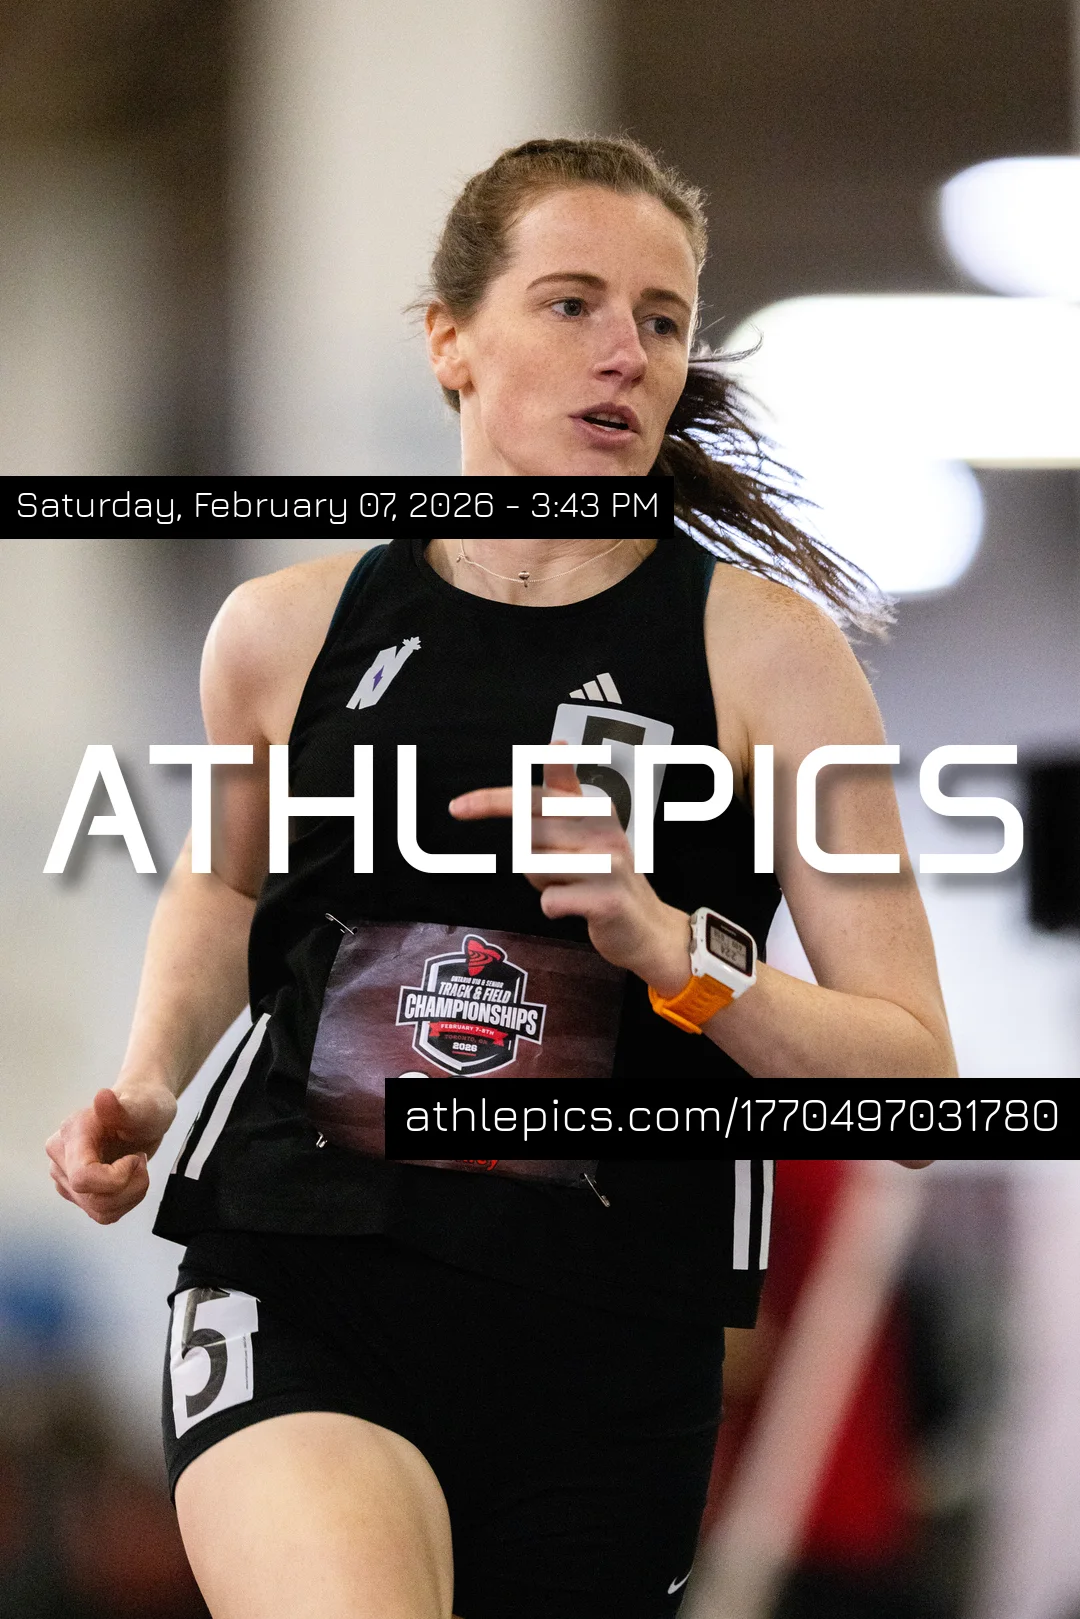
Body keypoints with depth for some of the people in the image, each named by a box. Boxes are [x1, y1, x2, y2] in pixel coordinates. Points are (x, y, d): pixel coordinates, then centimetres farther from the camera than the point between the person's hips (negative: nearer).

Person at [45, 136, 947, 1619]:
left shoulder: (764, 649, 0)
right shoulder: (289, 631, 7)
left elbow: (915, 1080, -3)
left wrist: (670, 947, -18)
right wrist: (147, 1088, 12)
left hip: (604, 1348, 1)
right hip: (298, 1290, -1)